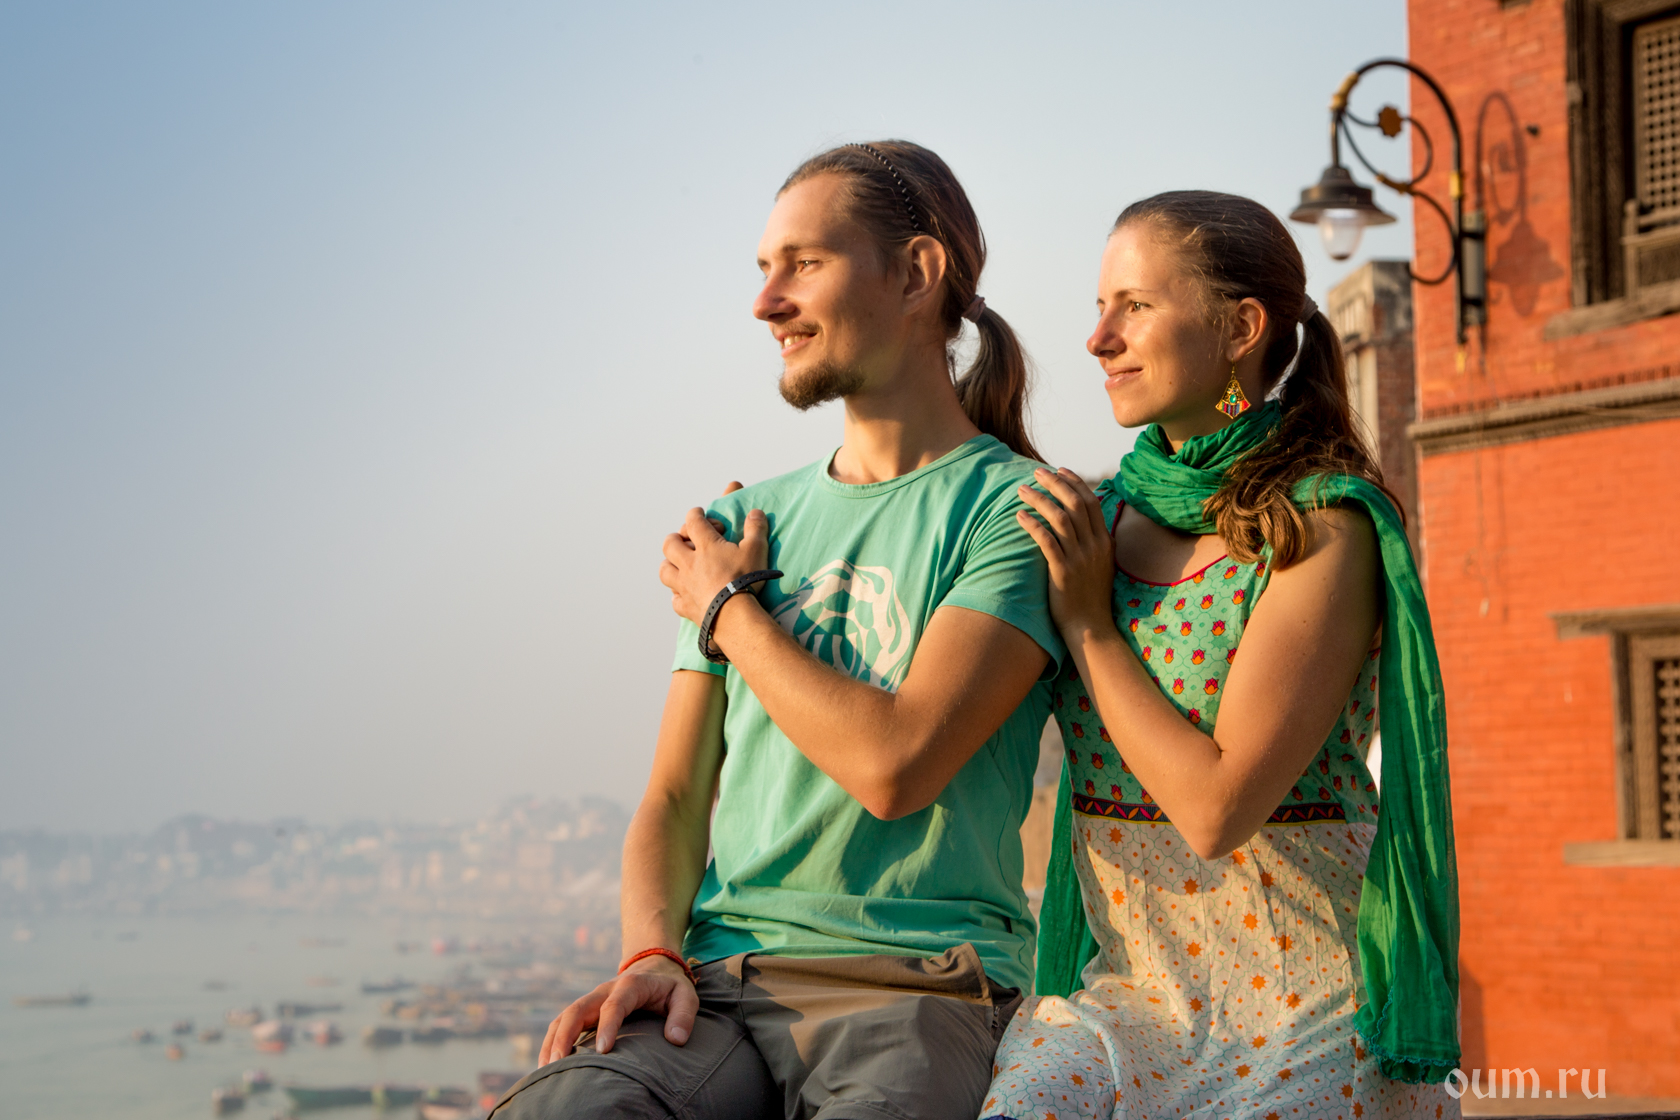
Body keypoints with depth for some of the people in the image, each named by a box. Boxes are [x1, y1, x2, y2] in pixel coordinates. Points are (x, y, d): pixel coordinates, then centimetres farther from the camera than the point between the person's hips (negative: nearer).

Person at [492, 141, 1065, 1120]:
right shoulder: (747, 523, 19)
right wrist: (653, 954, -4)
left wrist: (730, 611, 2)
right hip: (723, 976, 4)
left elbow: (893, 765, -13)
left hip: (916, 988, -4)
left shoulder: (1016, 507, 0)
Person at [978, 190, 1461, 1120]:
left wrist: (1088, 624, -9)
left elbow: (1217, 807, -18)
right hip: (1126, 994, 5)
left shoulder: (1326, 530, -11)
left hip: (1306, 1012, -4)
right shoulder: (1103, 516, 8)